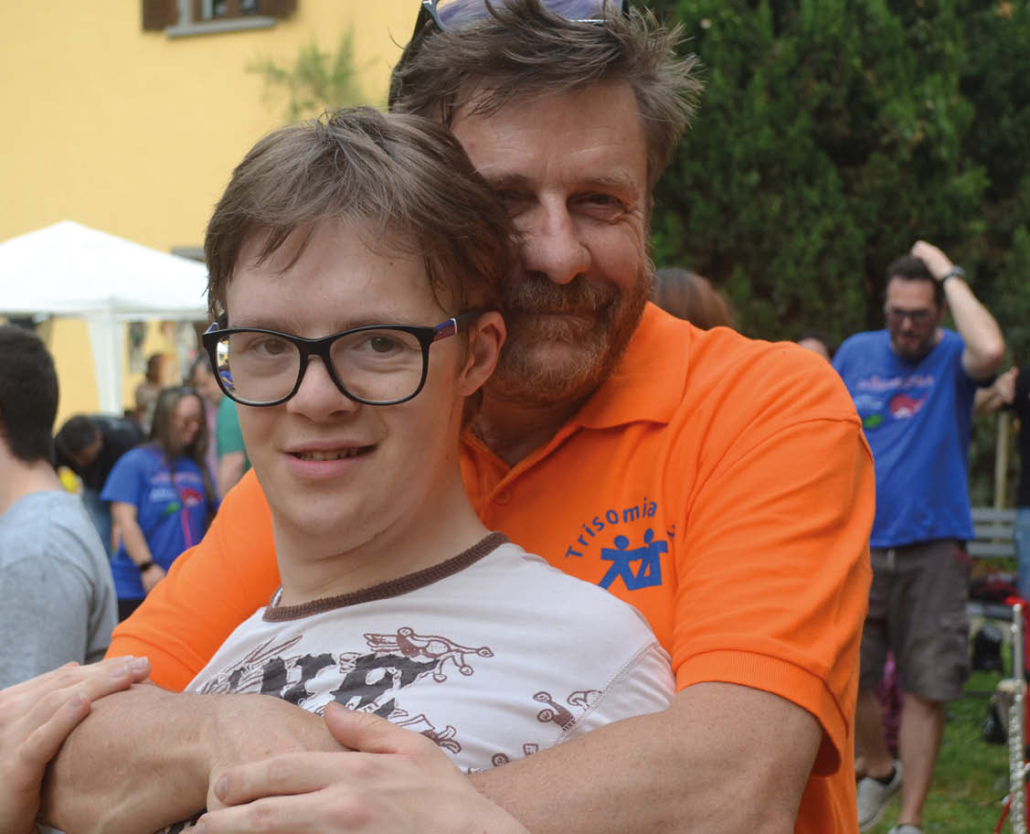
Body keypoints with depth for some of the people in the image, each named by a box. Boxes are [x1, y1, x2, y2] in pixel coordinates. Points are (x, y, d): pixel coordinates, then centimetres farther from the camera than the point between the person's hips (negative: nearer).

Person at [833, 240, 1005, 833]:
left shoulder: (953, 357, -2)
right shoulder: (855, 353, 8)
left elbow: (991, 350, -27)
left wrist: (950, 273, -17)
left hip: (932, 549, -3)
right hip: (857, 545, 3)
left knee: (927, 689, -1)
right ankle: (881, 773, 33)